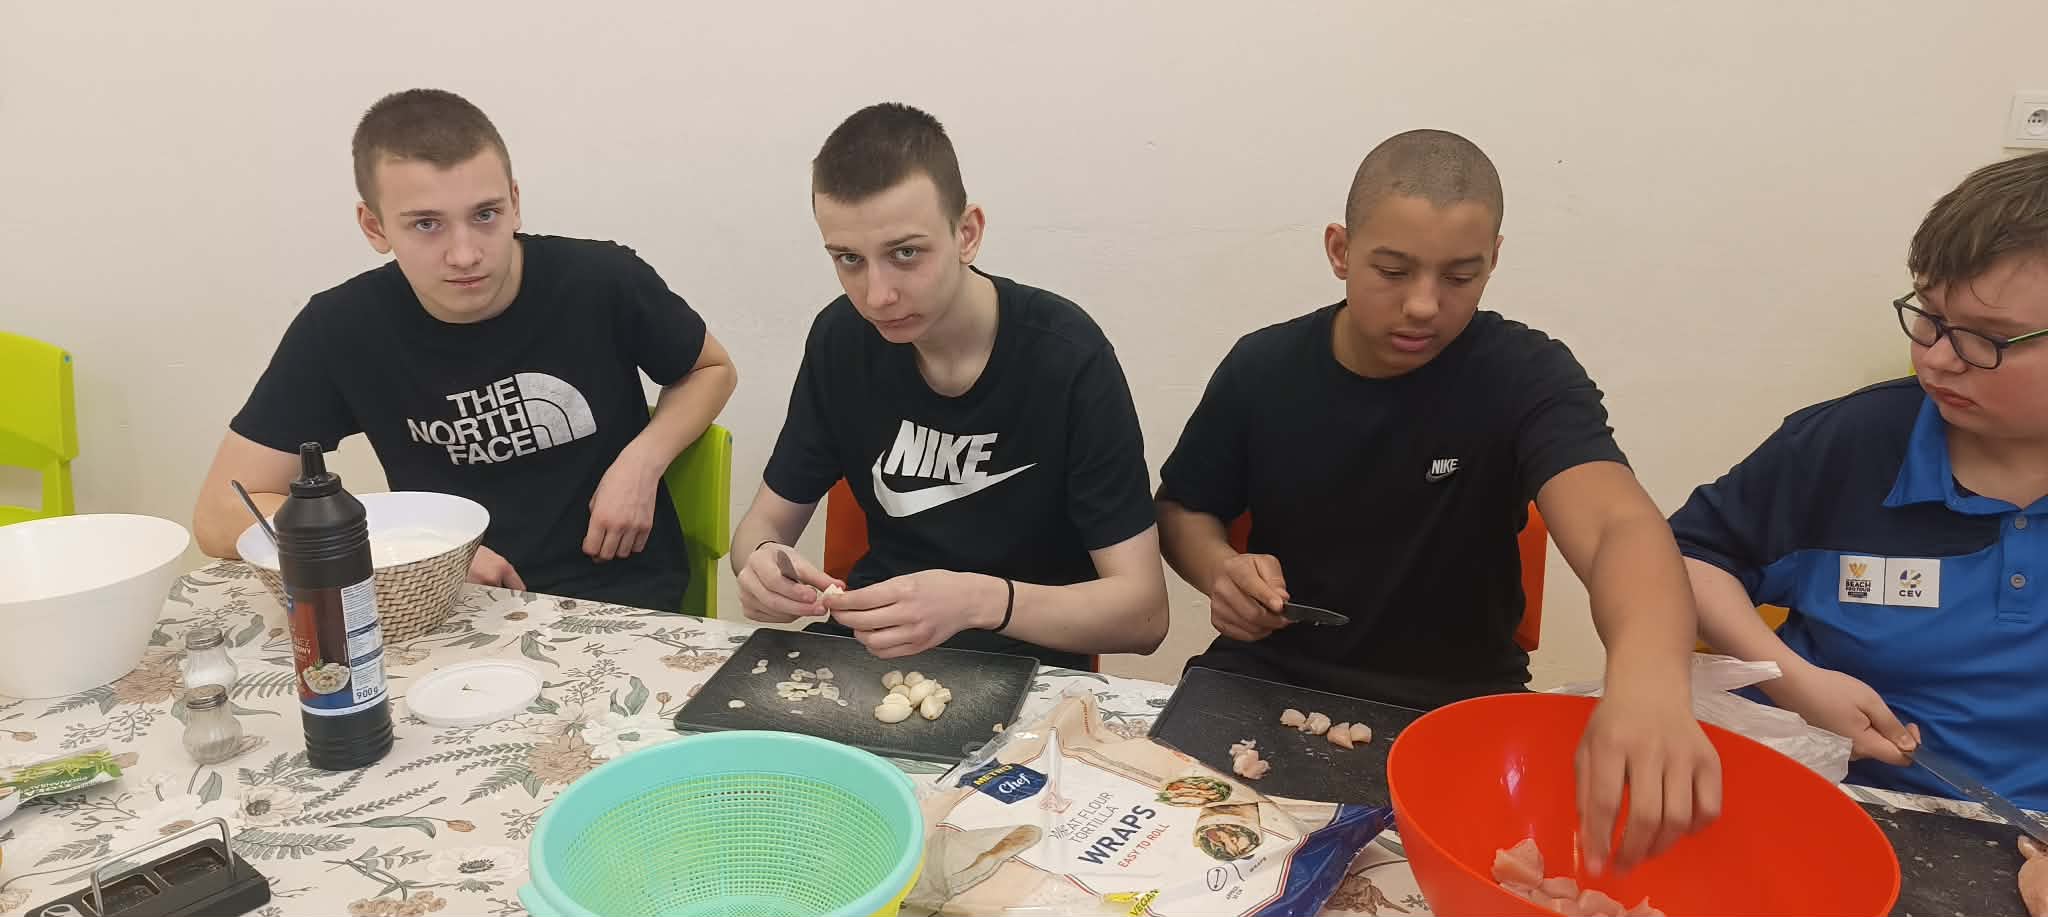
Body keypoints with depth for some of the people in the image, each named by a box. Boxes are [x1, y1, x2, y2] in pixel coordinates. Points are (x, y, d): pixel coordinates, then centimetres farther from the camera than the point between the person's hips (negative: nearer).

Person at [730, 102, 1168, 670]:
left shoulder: (1067, 357, -19)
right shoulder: (841, 339, -5)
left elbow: (1143, 610, -19)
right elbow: (767, 521, 4)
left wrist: (980, 601, -36)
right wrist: (762, 563, -20)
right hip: (872, 643, 3)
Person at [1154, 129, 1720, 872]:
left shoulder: (1524, 375, -14)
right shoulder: (1262, 368, -5)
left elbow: (1619, 524, -32)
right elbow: (1182, 510, 10)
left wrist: (1650, 674, -56)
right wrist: (1220, 571, -16)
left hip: (1458, 707, -2)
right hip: (1272, 679, 2)